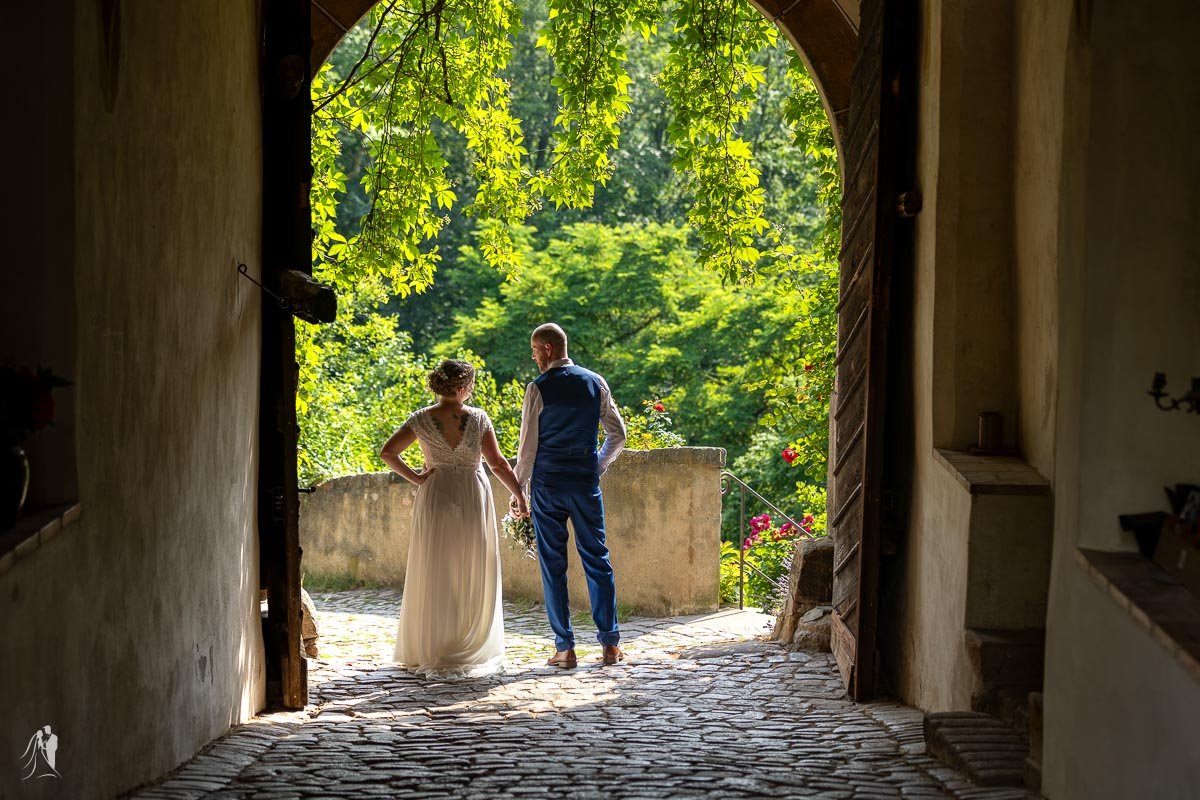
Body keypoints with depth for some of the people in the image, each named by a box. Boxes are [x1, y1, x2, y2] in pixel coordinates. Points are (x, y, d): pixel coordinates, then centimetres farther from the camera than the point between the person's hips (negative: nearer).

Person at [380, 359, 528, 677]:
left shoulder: (421, 420, -2)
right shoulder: (478, 418, -5)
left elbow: (387, 453, -8)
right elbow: (497, 463, -5)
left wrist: (415, 478, 0)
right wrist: (520, 496, 2)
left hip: (435, 497, 1)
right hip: (473, 499, -1)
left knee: (434, 578, 8)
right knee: (473, 577, 9)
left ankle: (429, 651, 11)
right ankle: (471, 650, 13)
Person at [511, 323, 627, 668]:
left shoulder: (539, 388, -7)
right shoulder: (595, 383, 4)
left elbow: (528, 445, -5)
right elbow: (618, 434, 7)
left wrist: (518, 488, 3)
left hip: (546, 484, -3)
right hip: (586, 483, 3)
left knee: (553, 565, 3)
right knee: (596, 559, 8)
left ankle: (564, 648, 2)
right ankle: (610, 643, 6)